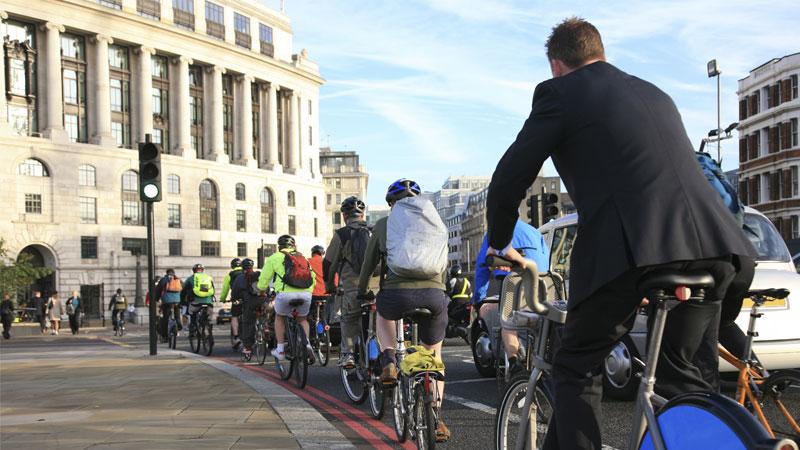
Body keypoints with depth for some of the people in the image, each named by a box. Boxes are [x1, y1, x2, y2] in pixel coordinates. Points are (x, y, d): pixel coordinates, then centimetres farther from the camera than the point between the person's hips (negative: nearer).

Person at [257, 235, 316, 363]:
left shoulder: (275, 258, 13)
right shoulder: (303, 258, 26)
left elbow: (264, 277, 16)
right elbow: (313, 278, 24)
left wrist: (261, 291, 34)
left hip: (285, 294, -3)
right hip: (306, 294, 3)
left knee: (279, 317, 24)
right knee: (302, 319, 27)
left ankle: (280, 350, 20)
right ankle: (307, 344, 4)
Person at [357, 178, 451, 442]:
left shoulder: (383, 224, 14)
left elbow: (369, 264, 21)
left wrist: (361, 293, 37)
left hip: (397, 294, -1)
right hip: (434, 295, 2)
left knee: (383, 313, 36)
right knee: (434, 354, 22)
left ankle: (388, 361, 14)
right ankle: (435, 419, 15)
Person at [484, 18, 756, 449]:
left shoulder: (559, 92, 8)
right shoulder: (655, 93, 28)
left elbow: (509, 178, 8)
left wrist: (500, 243, 25)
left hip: (634, 248, -6)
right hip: (713, 247, 6)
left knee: (576, 370, 10)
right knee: (680, 373, 21)